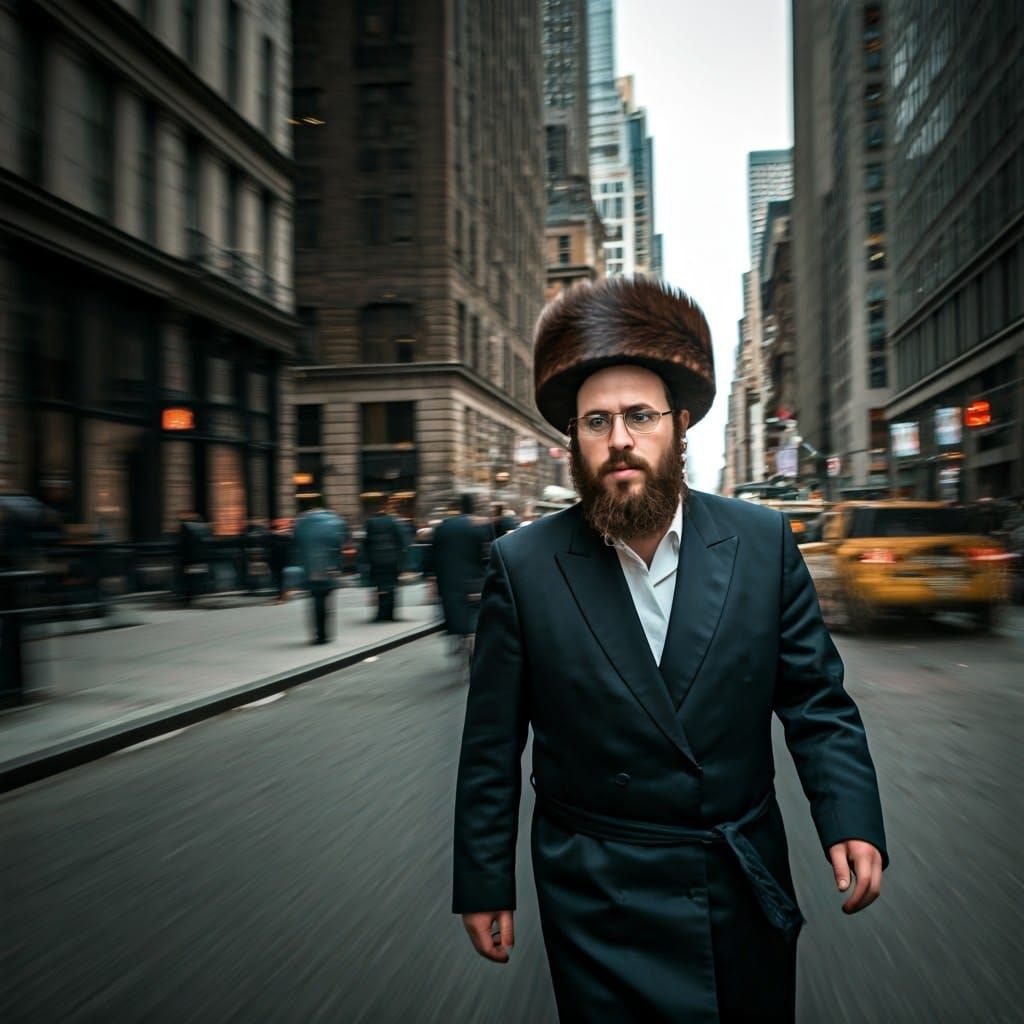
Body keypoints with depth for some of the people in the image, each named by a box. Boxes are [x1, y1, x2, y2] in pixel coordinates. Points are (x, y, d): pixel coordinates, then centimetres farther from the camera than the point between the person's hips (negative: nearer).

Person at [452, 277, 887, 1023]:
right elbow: (492, 747, -5)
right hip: (600, 904, -2)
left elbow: (818, 701, 0)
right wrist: (485, 885, -1)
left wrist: (851, 821, -13)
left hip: (749, 890, 3)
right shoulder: (524, 565, -11)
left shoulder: (764, 542, -6)